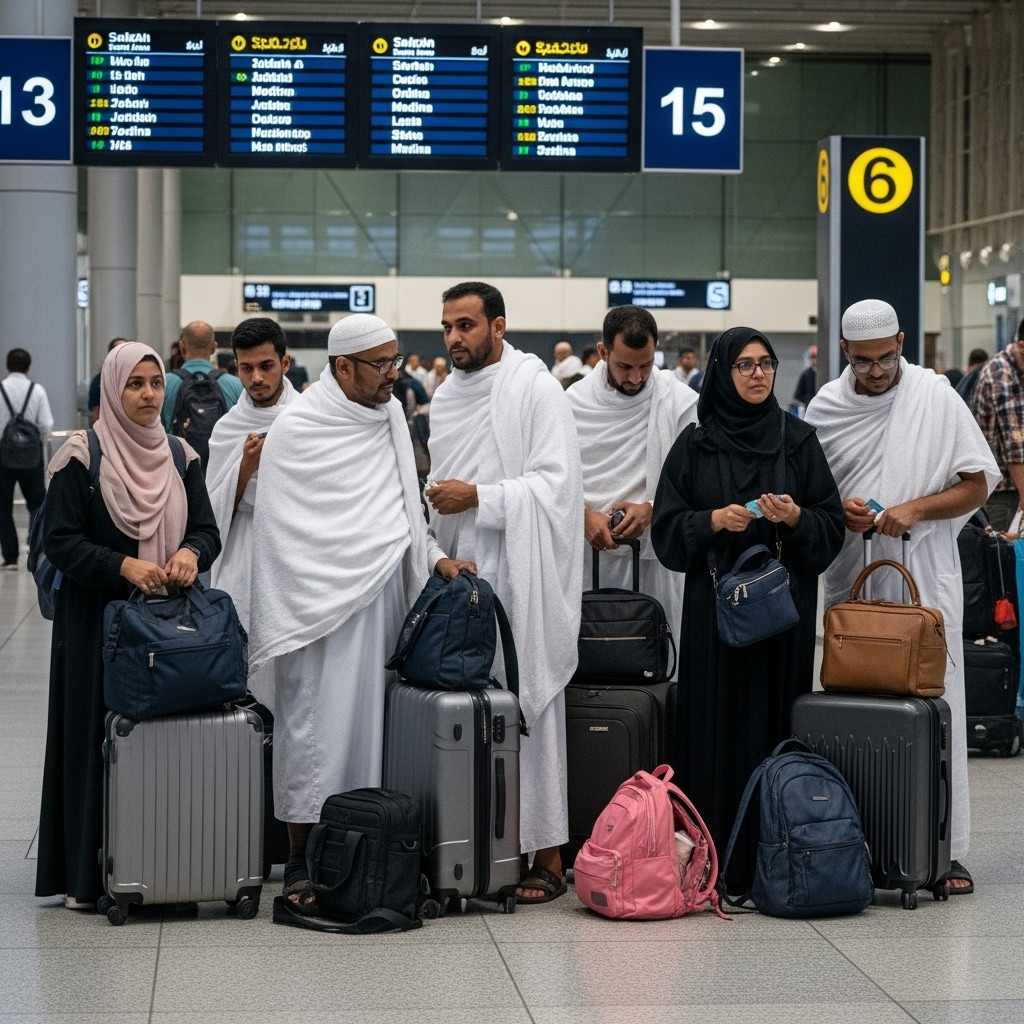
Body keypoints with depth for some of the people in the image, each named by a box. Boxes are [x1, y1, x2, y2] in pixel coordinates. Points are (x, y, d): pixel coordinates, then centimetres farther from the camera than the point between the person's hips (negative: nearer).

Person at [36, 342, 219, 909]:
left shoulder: (180, 455, 9)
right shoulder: (81, 456, -5)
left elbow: (207, 528, 6)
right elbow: (60, 541, -9)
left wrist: (189, 552, -17)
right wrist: (122, 565, -22)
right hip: (98, 621, -4)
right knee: (97, 736, -3)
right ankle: (87, 873, 5)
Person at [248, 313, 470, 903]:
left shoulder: (390, 416, 13)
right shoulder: (297, 430, -7)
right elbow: (280, 530, -7)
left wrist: (432, 556, 8)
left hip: (386, 592, 6)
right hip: (324, 602, -6)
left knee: (374, 720, 6)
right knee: (318, 725, -5)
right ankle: (302, 865, 2)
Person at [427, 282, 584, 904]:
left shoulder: (536, 389, -6)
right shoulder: (446, 398, 17)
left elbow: (556, 481, -13)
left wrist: (478, 498, -16)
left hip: (520, 580, -7)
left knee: (529, 712, -6)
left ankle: (547, 857, -1)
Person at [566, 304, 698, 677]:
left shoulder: (680, 401, 0)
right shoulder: (574, 401, 3)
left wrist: (652, 508, -16)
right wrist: (584, 515, -14)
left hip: (653, 552, -1)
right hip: (589, 550, 1)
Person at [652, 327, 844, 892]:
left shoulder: (798, 440, 7)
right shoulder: (695, 444, 6)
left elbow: (831, 524, 6)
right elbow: (667, 526, 4)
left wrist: (795, 518, -13)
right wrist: (714, 520, -13)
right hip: (714, 603, 0)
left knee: (775, 717, -2)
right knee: (716, 723, -3)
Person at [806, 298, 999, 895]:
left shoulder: (937, 397, 0)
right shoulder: (827, 407, 7)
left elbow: (978, 486, 0)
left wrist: (915, 509, -14)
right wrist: (839, 511, -5)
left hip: (925, 577, -2)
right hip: (852, 579, 2)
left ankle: (946, 849, -1)